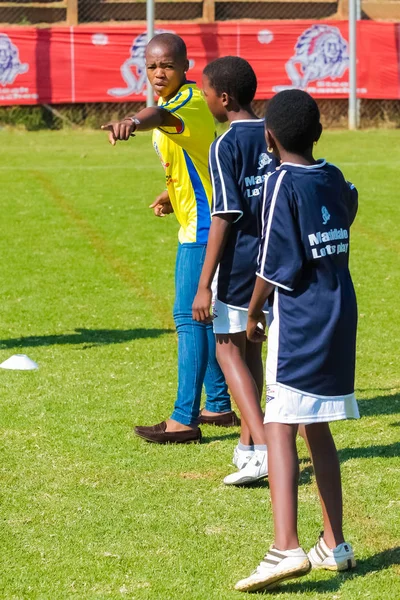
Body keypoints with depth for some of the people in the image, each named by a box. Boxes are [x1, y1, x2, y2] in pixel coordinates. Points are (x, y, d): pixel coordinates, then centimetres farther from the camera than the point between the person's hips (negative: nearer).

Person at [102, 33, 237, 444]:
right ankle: (219, 406, 27)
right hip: (197, 224, 11)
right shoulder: (174, 105, 13)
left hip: (203, 227, -11)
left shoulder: (189, 101, -19)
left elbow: (161, 116, -45)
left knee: (189, 317, -12)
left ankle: (184, 420, -13)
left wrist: (133, 122, -65)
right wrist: (172, 196, 14)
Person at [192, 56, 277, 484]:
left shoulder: (225, 147, -14)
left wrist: (204, 285, -16)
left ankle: (263, 449, -13)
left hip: (239, 263, -7)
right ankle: (247, 442, 26)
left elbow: (225, 217, -18)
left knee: (229, 350, 0)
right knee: (251, 347, 19)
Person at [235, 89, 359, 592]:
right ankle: (334, 545, 21)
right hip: (339, 320, 8)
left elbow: (277, 266, -13)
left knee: (279, 429, -12)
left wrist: (253, 312, 0)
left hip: (297, 324, -8)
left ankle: (285, 549, -25)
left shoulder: (282, 183, -12)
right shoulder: (335, 181, 9)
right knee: (317, 431, 17)